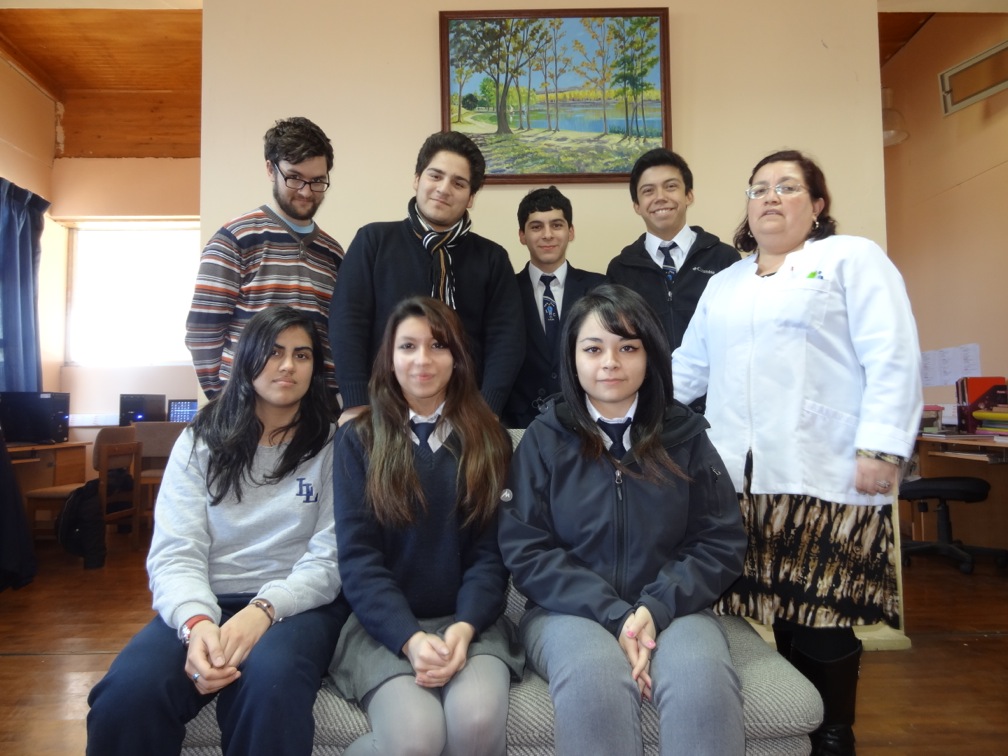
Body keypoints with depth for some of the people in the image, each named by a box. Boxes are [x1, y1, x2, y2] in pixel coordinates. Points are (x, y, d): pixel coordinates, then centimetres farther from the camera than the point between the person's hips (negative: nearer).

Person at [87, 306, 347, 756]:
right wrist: (197, 622, -22)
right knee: (126, 694, -28)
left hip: (297, 604, -1)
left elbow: (329, 559, -4)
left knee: (269, 683, -35)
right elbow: (175, 553, -3)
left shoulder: (333, 446, 3)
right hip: (208, 604, 2)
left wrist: (264, 609, -22)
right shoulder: (201, 441, 8)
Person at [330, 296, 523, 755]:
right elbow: (357, 555, -3)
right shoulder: (358, 439, 4)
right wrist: (411, 638, -17)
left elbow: (490, 551, 3)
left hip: (470, 620, 1)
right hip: (385, 624, -1)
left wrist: (465, 627, -15)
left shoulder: (488, 439, 8)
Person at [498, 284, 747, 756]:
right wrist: (614, 614, -15)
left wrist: (656, 607, -14)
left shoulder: (685, 435, 5)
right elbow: (524, 550, -4)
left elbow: (722, 543, 2)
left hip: (673, 607, 2)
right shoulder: (544, 439, 1)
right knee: (596, 679, -32)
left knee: (703, 680, -30)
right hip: (571, 610, -1)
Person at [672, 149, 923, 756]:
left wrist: (881, 448, -13)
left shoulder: (853, 258, 7)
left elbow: (892, 359, -4)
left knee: (823, 622, 0)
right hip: (738, 478, 4)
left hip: (827, 478, -4)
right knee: (780, 615, 5)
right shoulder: (724, 284, 23)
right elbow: (689, 367, 22)